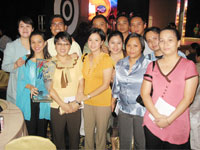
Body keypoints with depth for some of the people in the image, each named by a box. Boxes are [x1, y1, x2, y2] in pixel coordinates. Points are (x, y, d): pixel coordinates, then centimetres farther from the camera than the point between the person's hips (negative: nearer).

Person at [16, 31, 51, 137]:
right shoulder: (25, 60, 5)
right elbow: (20, 80, 3)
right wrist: (29, 86, -15)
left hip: (44, 101, 0)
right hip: (28, 101, 0)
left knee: (42, 133, 9)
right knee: (29, 133, 2)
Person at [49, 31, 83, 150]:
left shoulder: (77, 61, 2)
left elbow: (81, 83, 2)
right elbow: (49, 87, -5)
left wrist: (77, 102, -9)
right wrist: (63, 104, -10)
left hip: (75, 107, 1)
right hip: (56, 107, 0)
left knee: (74, 136, 11)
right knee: (58, 137, 12)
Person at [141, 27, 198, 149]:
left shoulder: (188, 65, -3)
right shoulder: (152, 66, 7)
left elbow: (188, 98, -9)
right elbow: (144, 94, 1)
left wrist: (169, 120, -13)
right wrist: (158, 116, -11)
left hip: (177, 126, -2)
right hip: (152, 124, 3)